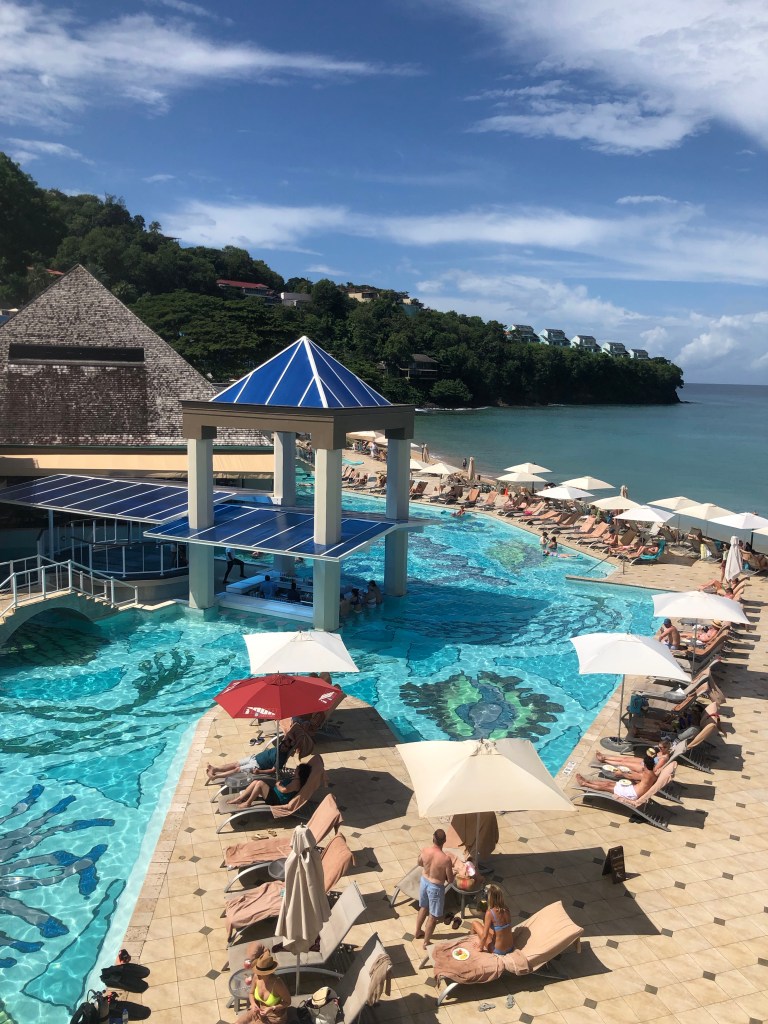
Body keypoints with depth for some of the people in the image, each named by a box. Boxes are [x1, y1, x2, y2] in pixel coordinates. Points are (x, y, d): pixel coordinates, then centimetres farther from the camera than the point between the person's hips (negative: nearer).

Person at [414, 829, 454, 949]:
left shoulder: (425, 850, -18)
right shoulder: (445, 859, -32)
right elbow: (450, 880, -18)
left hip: (424, 881, 5)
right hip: (436, 887, -5)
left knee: (423, 908, 30)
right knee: (433, 916, 17)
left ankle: (418, 932, 50)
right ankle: (426, 943, 32)